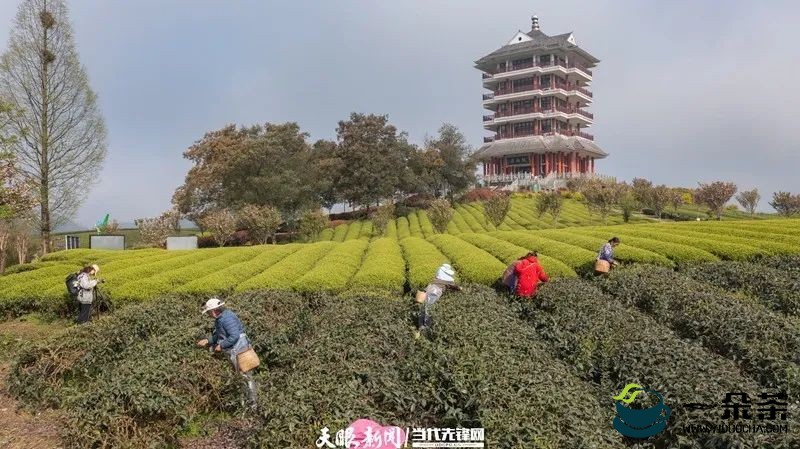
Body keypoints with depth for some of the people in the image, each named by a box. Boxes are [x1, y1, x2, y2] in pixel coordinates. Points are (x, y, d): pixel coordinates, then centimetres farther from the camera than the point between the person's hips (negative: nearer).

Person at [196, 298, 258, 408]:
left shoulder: (227, 318, -21)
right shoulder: (219, 319, 12)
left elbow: (234, 336, -25)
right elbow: (218, 336, 21)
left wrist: (221, 346, -17)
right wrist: (207, 341, 8)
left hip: (240, 353, -10)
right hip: (233, 353, 10)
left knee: (246, 377, -1)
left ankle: (253, 404, 8)